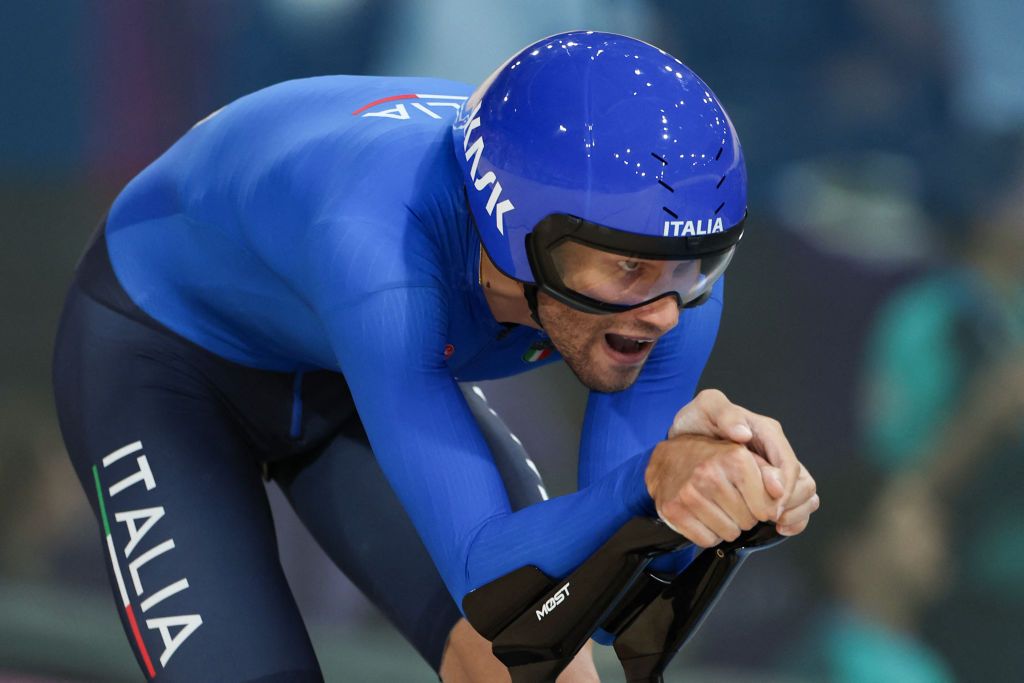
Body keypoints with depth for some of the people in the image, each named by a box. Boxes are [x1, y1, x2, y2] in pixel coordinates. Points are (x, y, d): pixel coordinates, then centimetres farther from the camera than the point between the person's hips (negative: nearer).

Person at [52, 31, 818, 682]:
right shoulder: (382, 245, -45)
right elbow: (487, 573, -44)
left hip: (343, 381, 5)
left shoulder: (670, 267, -28)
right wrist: (654, 478, -62)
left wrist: (699, 454, -45)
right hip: (164, 361, -5)